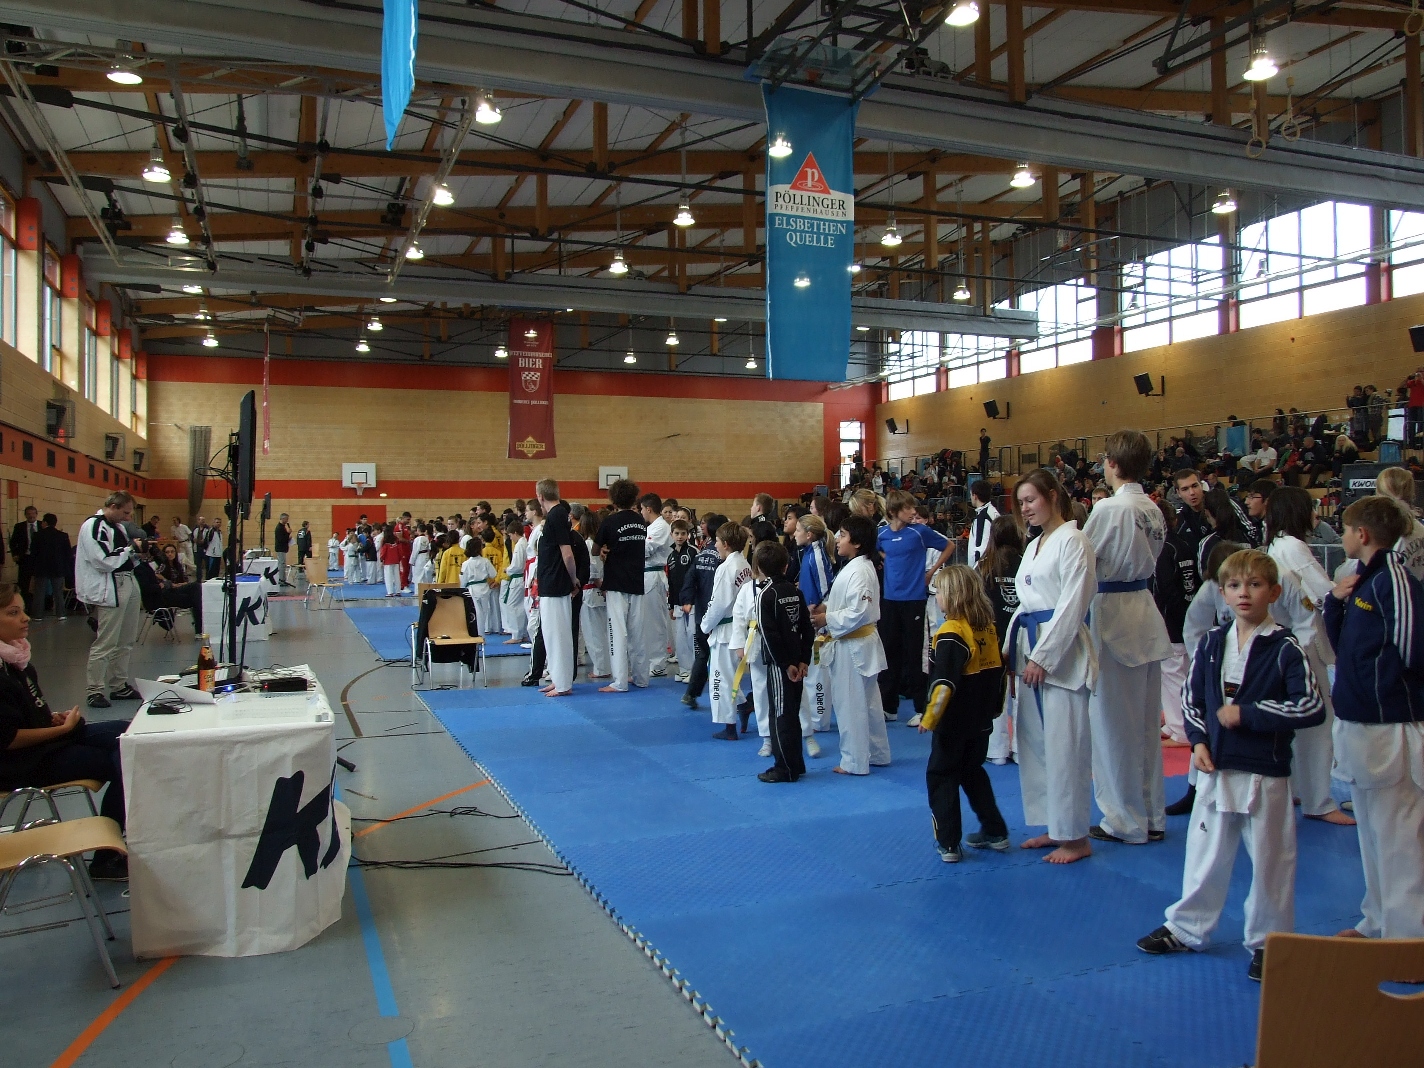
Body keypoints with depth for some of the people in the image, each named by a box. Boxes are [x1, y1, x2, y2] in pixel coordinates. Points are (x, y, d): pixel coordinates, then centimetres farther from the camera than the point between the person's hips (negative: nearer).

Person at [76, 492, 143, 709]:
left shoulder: (117, 526, 15)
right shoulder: (93, 526, -13)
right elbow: (105, 561, -22)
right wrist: (131, 549, -11)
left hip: (128, 584, 10)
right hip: (109, 591, -9)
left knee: (125, 642, 16)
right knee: (105, 643, -4)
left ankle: (119, 686, 26)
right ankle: (96, 690, 6)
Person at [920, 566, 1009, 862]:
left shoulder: (951, 633, -20)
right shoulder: (989, 628, 3)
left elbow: (944, 682, -24)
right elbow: (998, 671, 11)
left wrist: (930, 717, -17)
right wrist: (994, 707, 21)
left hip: (954, 722, -8)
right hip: (982, 721, 8)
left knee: (941, 776, 6)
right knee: (973, 772, 23)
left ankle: (948, 843, 7)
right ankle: (996, 832, 27)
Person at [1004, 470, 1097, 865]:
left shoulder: (1072, 541, -9)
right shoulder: (1034, 546, 17)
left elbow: (1071, 605, -15)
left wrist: (1043, 658, -17)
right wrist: (1012, 654, 14)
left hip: (1060, 653, -9)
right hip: (1030, 648, 9)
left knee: (1065, 744, -5)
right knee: (1034, 740, 12)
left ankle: (1076, 837, 7)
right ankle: (1053, 827, 24)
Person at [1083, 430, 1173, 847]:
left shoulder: (1109, 509, -18)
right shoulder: (1153, 510, 5)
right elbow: (1149, 561, 13)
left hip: (1111, 614, -8)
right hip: (1145, 613, 8)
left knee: (1115, 724, 4)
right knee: (1146, 723, 15)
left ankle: (1127, 822, 15)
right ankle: (1152, 817, 26)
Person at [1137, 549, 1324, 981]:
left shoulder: (1285, 649, -9)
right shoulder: (1211, 643, 4)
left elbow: (1312, 707, -15)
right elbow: (1192, 697, 12)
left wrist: (1247, 714, -18)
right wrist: (1198, 742, -2)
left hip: (1266, 774, -4)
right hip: (1216, 769, 4)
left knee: (1270, 860, 8)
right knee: (1204, 853, 14)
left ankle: (1267, 941, 26)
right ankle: (1187, 929, 29)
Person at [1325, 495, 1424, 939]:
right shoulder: (1364, 579, 10)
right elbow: (1342, 644, 14)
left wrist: (1379, 683, -8)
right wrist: (1335, 600, 0)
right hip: (1360, 724, 10)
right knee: (1372, 833, 20)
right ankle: (1379, 924, 33)